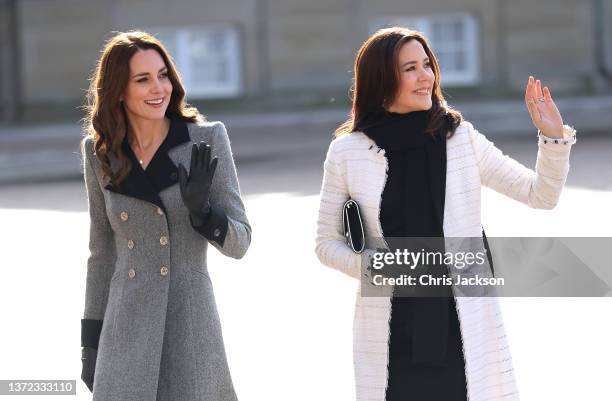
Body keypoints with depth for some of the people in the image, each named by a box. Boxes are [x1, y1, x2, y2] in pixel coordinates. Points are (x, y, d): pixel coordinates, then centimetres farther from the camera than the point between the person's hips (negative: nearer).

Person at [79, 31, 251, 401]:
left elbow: (239, 242, -1)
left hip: (192, 326, -2)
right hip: (126, 333, 2)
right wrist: (91, 341, 12)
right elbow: (103, 251, 13)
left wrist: (201, 210, -20)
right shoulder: (99, 151, 6)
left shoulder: (207, 140, -2)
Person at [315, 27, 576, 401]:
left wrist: (555, 137, -8)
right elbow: (327, 242, 9)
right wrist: (369, 264, -9)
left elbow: (541, 194, 7)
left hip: (465, 325, 0)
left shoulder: (461, 139, 4)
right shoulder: (347, 153, 2)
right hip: (393, 336, 0)